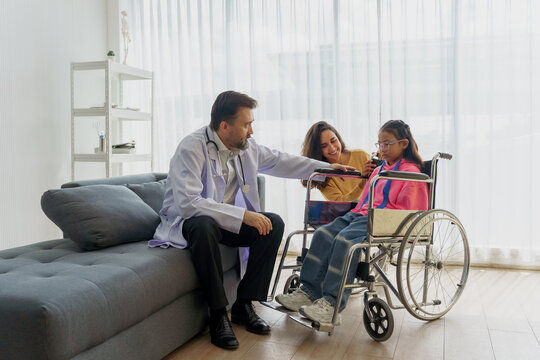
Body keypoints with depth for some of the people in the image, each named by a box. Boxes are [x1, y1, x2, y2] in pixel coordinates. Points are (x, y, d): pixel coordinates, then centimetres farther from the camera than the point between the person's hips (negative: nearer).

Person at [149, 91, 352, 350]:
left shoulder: (246, 146, -1)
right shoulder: (191, 148, -24)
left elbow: (278, 161, 15)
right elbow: (187, 202, -33)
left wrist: (326, 167, 14)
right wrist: (243, 215, -36)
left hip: (226, 221, 7)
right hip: (187, 222, -6)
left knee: (274, 223, -13)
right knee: (204, 226, -39)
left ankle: (244, 304, -5)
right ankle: (218, 314, -23)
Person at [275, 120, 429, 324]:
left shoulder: (411, 171, 2)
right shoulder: (380, 169, 29)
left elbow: (407, 209, -7)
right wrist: (357, 212, 12)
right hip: (361, 215, 8)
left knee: (345, 240, -32)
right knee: (323, 234, -14)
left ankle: (331, 305, -34)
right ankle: (308, 292, -17)